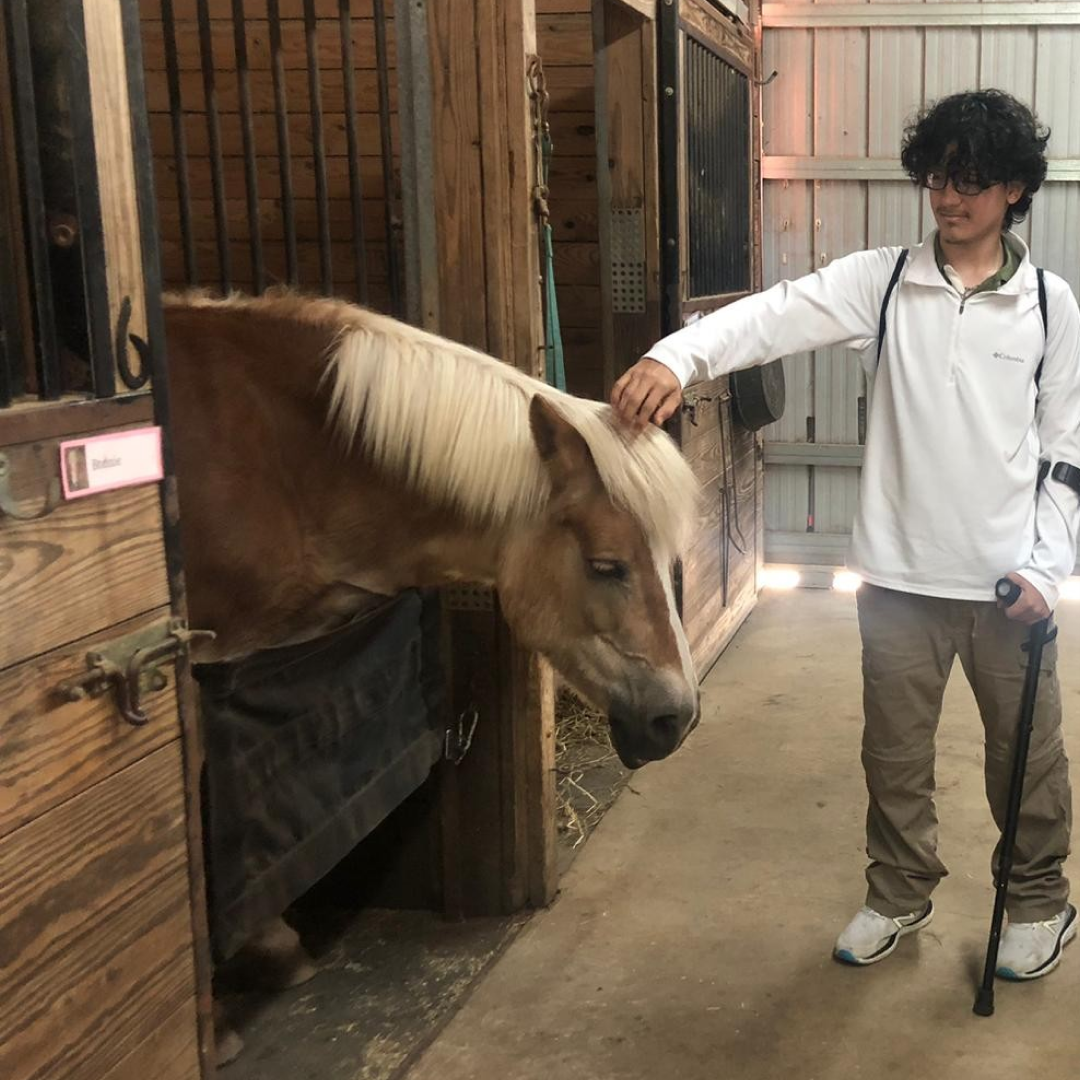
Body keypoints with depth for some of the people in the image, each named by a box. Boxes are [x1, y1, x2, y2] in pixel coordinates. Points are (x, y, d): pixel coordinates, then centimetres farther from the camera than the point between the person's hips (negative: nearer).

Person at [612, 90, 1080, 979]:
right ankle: (900, 894, 36)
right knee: (894, 751, 14)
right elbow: (776, 315, -19)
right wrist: (677, 356, -38)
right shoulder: (882, 281, -3)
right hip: (902, 574, 1)